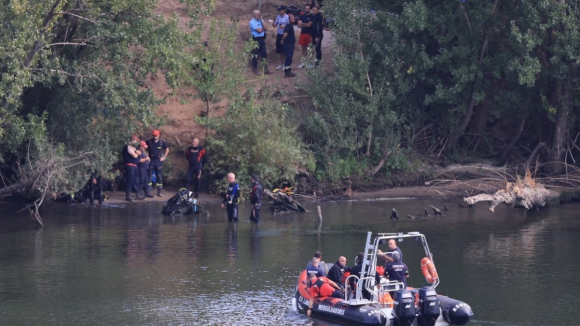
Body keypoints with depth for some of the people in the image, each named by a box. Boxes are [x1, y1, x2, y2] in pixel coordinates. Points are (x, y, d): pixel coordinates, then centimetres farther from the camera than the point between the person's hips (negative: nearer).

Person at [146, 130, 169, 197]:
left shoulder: (162, 142, -1)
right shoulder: (149, 142, -3)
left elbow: (167, 149, 13)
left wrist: (164, 157, 4)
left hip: (158, 161, 0)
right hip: (151, 161, 0)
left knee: (159, 176, 4)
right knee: (149, 176, -3)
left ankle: (160, 191, 10)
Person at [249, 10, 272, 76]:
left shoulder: (261, 20, 9)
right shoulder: (252, 22, -12)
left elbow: (266, 28, -3)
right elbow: (259, 30, -19)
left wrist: (261, 20, -6)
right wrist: (263, 28, 1)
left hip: (262, 39, 7)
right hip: (255, 40, -7)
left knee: (264, 54, 9)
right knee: (255, 55, 2)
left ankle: (265, 69, 16)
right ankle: (255, 69, 12)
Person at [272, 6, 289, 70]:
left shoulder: (287, 17, -12)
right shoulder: (278, 17, 9)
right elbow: (275, 25, 12)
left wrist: (284, 27, -26)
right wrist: (273, 23, -9)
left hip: (284, 35, -7)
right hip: (278, 35, 7)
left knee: (284, 51, -2)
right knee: (279, 50, 13)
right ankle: (281, 64, 24)